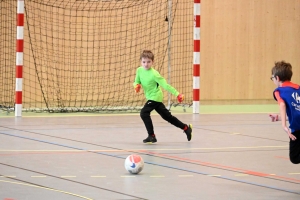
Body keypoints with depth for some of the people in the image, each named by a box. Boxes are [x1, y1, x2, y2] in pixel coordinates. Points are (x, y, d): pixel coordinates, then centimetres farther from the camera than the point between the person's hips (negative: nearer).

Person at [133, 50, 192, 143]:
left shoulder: (154, 74, -22)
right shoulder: (139, 70, -2)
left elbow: (165, 85, -22)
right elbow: (137, 82, 9)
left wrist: (177, 94, -23)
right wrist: (136, 85, -15)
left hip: (155, 97, -8)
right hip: (150, 97, 8)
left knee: (144, 113, -19)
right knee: (167, 116, 15)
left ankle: (151, 136, -12)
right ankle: (186, 128, 28)